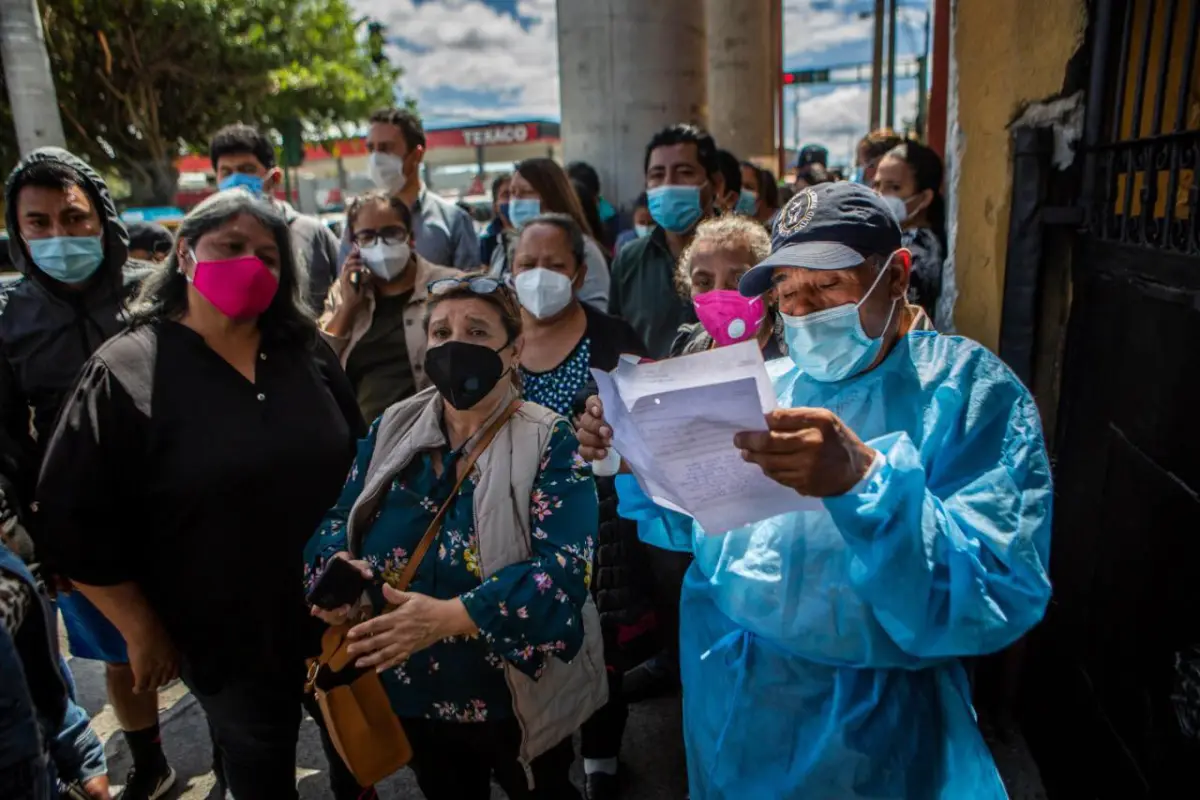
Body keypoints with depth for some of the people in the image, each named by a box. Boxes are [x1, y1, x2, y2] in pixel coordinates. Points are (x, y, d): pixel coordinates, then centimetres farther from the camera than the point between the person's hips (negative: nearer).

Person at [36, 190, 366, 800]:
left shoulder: (305, 351, -1)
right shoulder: (124, 374, -14)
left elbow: (358, 460, 6)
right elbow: (75, 521, -11)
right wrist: (142, 632, -8)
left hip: (331, 607, 4)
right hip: (223, 632, -3)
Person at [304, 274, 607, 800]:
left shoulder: (549, 443, -16)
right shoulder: (392, 429, -2)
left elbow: (564, 569, -26)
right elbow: (339, 521, 2)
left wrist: (449, 617, -38)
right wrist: (339, 570, -22)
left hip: (516, 700, -4)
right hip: (410, 697, 4)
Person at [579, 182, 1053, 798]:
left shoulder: (969, 389, -14)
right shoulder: (766, 385, 1)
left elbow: (998, 605, -24)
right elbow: (691, 524, 7)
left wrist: (863, 481, -38)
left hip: (864, 732, -4)